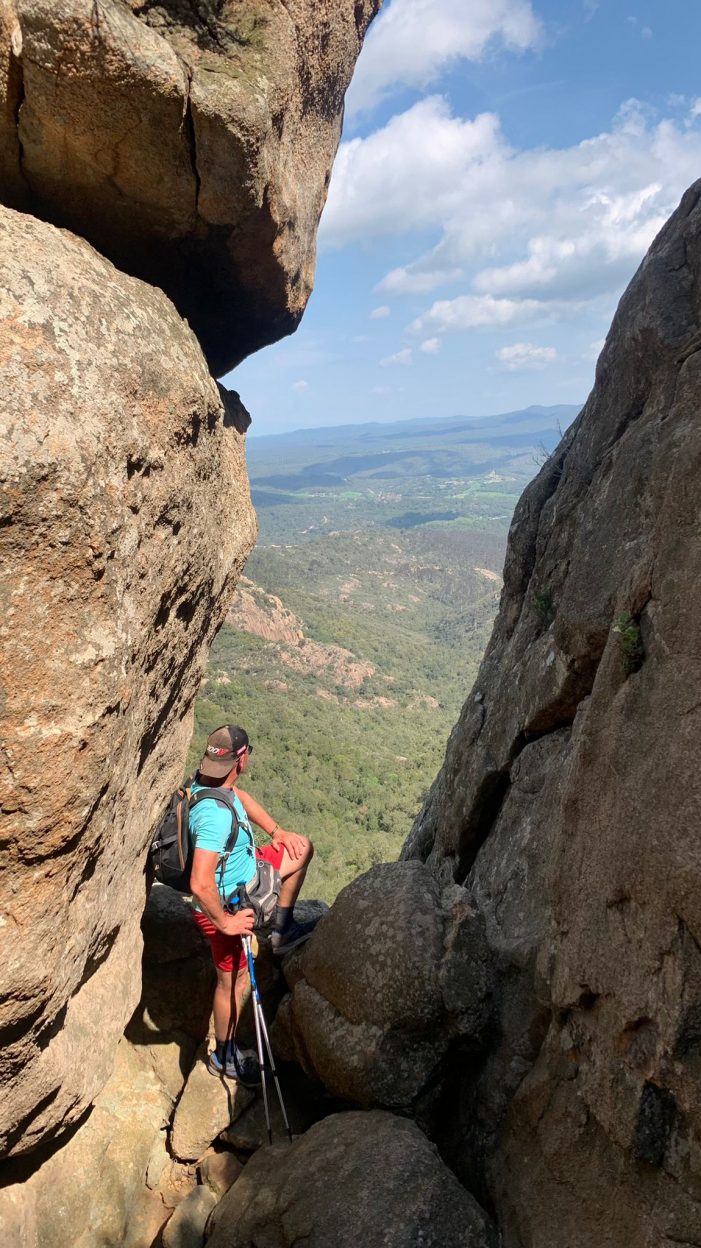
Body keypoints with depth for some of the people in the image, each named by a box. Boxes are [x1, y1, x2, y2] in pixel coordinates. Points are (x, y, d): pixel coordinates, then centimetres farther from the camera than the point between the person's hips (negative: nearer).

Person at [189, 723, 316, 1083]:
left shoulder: (207, 781, -12)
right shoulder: (216, 815, -40)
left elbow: (242, 797, 11)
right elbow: (200, 885, -43)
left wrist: (277, 831, 9)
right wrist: (225, 923, -27)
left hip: (243, 873, 8)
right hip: (224, 908, -8)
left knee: (301, 848, 14)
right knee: (233, 982, 13)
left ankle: (282, 930, 27)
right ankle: (224, 1055, 39)